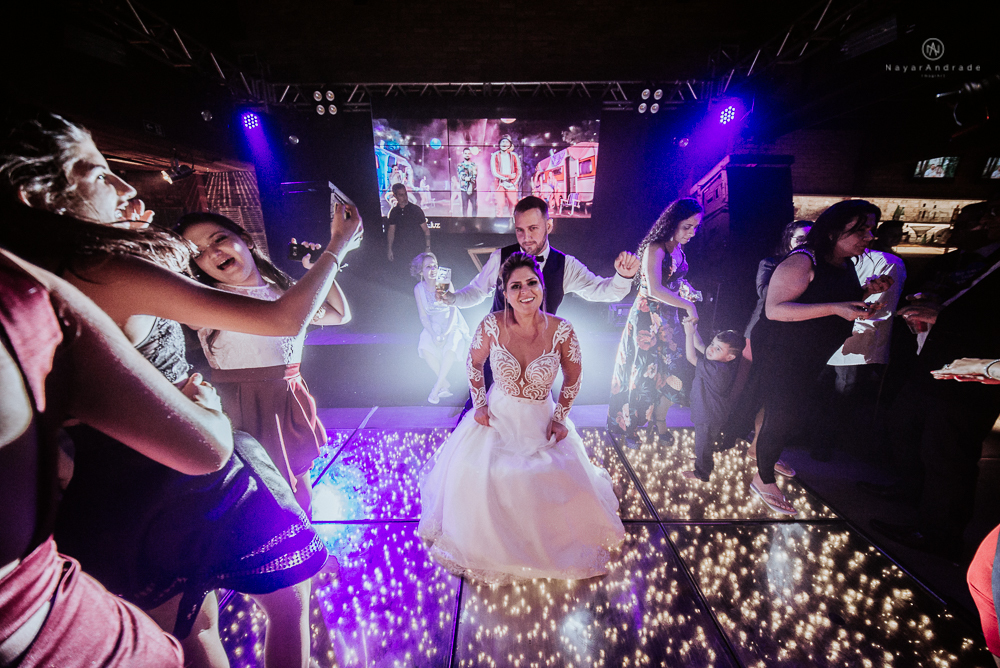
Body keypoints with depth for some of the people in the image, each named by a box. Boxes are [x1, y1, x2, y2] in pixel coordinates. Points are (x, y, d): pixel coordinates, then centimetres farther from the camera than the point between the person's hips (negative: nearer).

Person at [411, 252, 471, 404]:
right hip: (433, 326, 2)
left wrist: (446, 333, -23)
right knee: (425, 348, -25)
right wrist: (433, 335, -19)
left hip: (451, 324, -2)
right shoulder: (418, 289, -6)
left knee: (451, 347, -30)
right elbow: (423, 316, -5)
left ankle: (437, 387, -19)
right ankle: (445, 383, -10)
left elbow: (453, 310, -13)